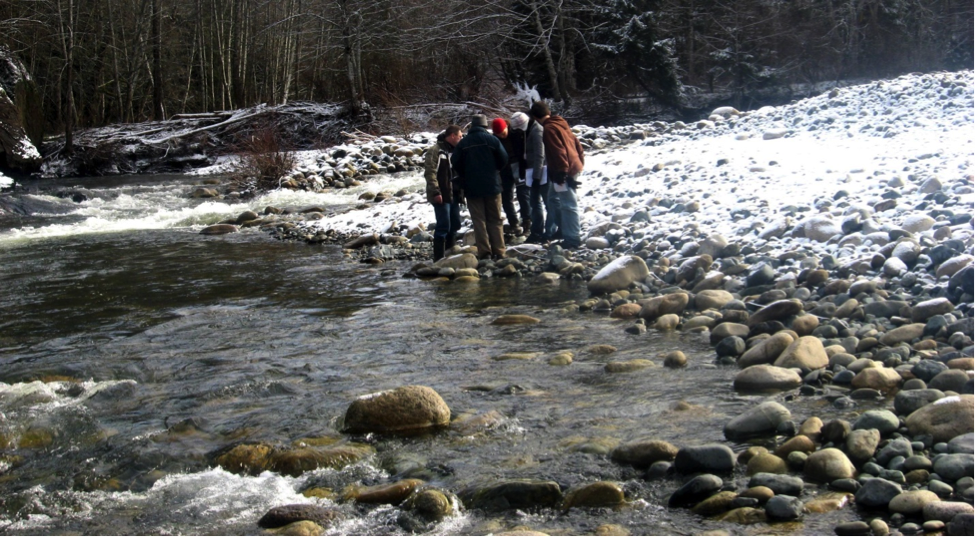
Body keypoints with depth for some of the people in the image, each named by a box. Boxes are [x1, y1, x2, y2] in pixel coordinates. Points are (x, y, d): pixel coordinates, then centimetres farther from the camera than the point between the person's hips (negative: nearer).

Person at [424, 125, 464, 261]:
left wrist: (461, 192, 17)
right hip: (441, 196, -9)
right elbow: (430, 173, -17)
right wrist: (436, 192, -23)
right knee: (444, 226, -9)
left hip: (454, 195, 9)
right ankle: (439, 258, -3)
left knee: (455, 225, 13)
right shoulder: (435, 150, -10)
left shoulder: (455, 150, 17)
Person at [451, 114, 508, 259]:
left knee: (479, 221, 4)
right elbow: (503, 160, -3)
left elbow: (455, 162, -3)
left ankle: (484, 252, -1)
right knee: (495, 220, 8)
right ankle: (498, 252, 4)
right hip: (492, 186, 0)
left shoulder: (463, 143, -2)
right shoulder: (492, 140, -3)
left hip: (472, 187, 0)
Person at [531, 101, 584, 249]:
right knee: (554, 198, 22)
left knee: (568, 204, -6)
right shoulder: (561, 124, 15)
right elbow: (576, 143, 17)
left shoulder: (549, 129, -14)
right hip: (573, 167, 10)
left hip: (564, 172, -10)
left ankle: (573, 238, -4)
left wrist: (561, 173, -20)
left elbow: (558, 152, -21)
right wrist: (579, 162, 22)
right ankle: (565, 230, 29)